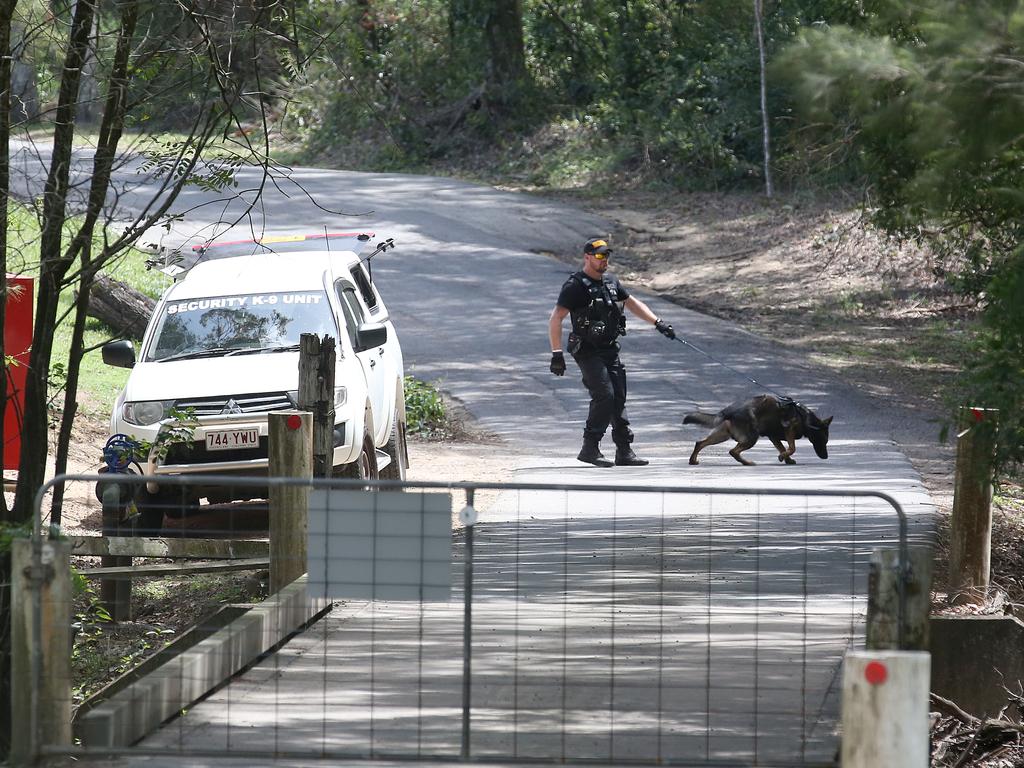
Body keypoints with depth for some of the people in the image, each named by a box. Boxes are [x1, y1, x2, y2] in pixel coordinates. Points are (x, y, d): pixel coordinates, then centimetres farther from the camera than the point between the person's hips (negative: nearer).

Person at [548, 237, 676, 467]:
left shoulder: (610, 281, 12)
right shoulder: (576, 286, -11)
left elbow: (632, 303, 25)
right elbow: (555, 319, -15)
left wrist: (658, 323, 16)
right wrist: (557, 354, -21)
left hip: (610, 350, 7)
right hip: (588, 351, -7)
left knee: (619, 398, 5)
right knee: (604, 396, -18)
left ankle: (624, 451, 9)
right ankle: (590, 448, -12)